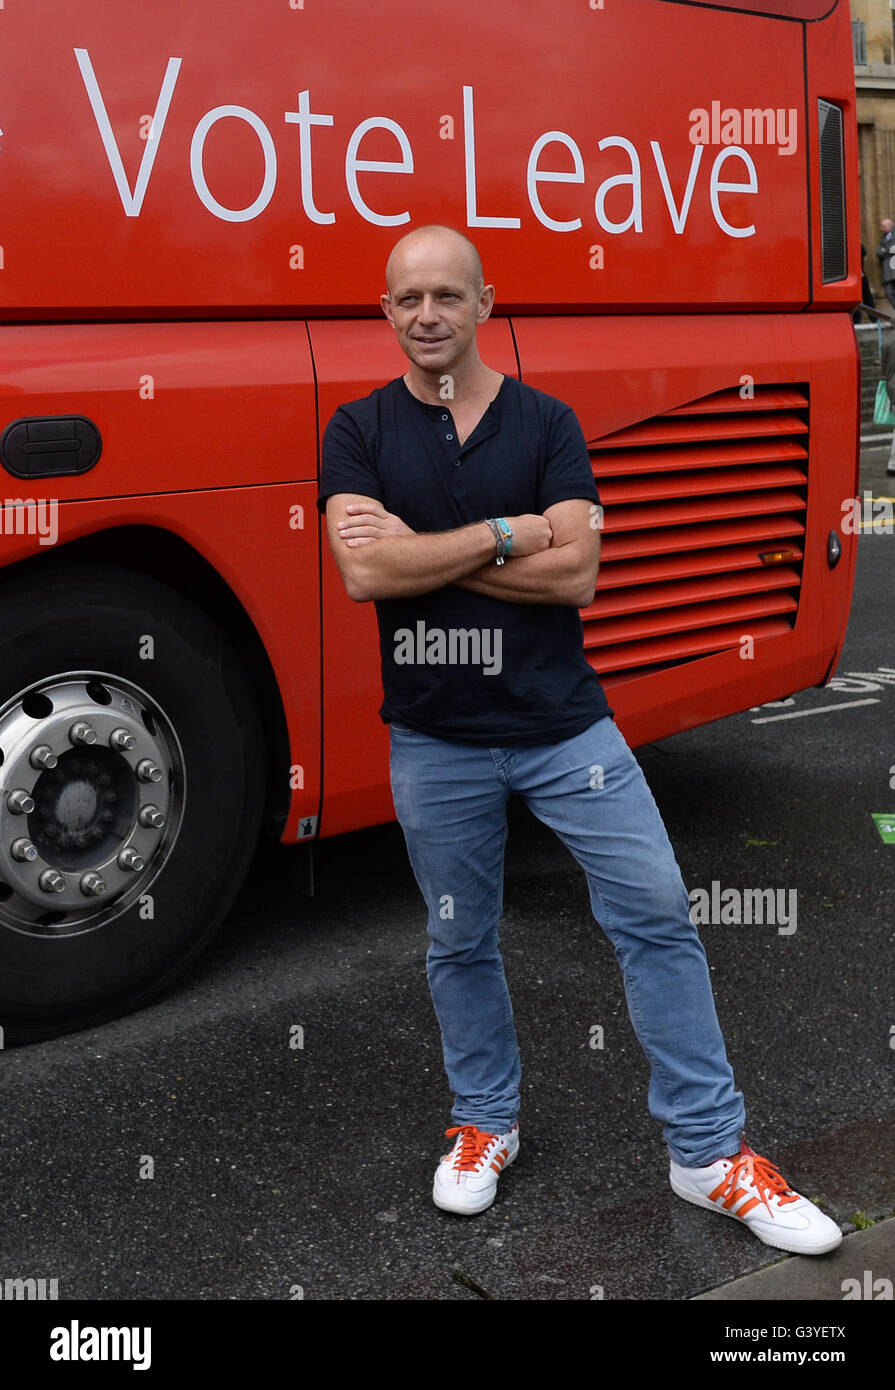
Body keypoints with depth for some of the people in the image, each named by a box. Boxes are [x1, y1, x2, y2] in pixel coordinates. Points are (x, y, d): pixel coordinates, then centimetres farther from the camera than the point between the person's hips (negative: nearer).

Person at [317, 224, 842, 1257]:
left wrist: (422, 552, -13)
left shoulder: (546, 423, 1)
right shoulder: (359, 432, 1)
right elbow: (364, 572, -16)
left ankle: (709, 1152, 12)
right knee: (460, 942, 14)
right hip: (436, 742, 0)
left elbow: (575, 575, -12)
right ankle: (485, 1123, 36)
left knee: (657, 916, -1)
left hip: (564, 724, 0)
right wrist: (507, 533, -15)